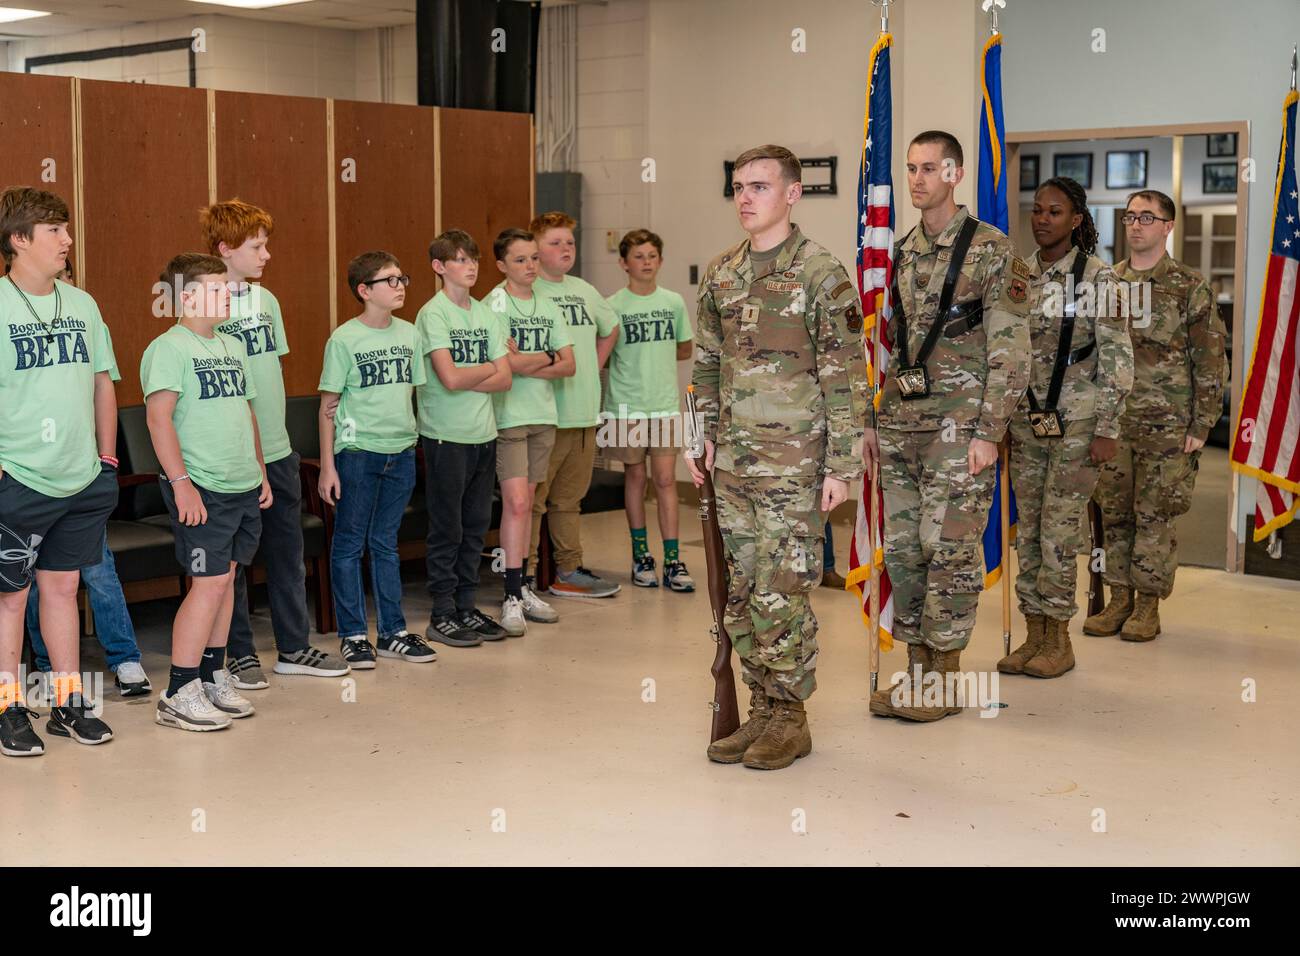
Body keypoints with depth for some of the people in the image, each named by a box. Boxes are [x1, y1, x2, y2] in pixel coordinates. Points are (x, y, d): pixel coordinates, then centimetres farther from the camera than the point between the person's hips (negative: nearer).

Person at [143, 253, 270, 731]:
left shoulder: (232, 346, 16)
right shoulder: (168, 348, -9)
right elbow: (158, 416, -17)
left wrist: (261, 473, 20)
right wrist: (180, 482, -22)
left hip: (242, 486, 8)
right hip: (202, 490, -8)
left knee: (224, 578, 11)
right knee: (209, 582, -9)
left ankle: (213, 677, 21)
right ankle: (178, 695, -2)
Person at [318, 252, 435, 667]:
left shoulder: (408, 333, 7)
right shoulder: (344, 339, -8)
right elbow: (328, 404, -6)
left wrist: (414, 443, 12)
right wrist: (327, 466, -8)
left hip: (402, 451, 5)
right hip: (357, 451, -5)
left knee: (386, 543, 13)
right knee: (349, 543, 4)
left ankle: (392, 632, 20)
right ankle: (353, 635, 12)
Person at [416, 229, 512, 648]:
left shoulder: (485, 314, 10)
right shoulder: (434, 313, -10)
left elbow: (504, 378, 2)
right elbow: (450, 378, -20)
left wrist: (465, 378, -13)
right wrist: (485, 369, -4)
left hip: (483, 434, 6)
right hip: (446, 436, -6)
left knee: (475, 526, 11)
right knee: (447, 530, 0)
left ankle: (465, 607, 21)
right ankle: (442, 616, 8)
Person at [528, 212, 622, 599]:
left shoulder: (584, 290, 14)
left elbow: (609, 329, 31)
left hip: (584, 413, 7)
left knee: (569, 498, 16)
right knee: (532, 499, -2)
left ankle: (569, 573, 24)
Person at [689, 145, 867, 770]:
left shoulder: (821, 276, -7)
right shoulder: (719, 276, 11)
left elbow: (845, 378, -9)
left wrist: (841, 465, -12)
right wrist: (703, 438, 12)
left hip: (793, 460, -6)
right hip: (733, 460, 6)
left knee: (782, 593, -3)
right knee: (741, 592, 10)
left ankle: (790, 718, 11)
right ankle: (763, 710, 22)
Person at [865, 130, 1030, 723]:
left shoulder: (991, 251, -6)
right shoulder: (901, 254, 14)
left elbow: (1009, 351, -9)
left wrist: (989, 432, -15)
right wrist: (874, 421, 15)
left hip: (958, 422, -6)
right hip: (900, 422, 7)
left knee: (949, 548, -3)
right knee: (901, 547, 8)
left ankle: (944, 682, 8)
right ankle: (916, 671, 19)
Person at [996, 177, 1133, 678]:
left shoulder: (1098, 278, -7)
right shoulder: (1020, 276, 9)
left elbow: (1118, 360, -8)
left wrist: (1107, 430, -12)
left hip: (1076, 422, -5)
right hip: (1026, 421, 5)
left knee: (1059, 529, -3)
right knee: (1028, 531, 8)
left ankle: (1058, 640, 8)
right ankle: (1033, 635, 18)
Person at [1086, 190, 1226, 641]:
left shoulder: (1190, 289, -2)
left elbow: (1211, 363, -3)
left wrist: (1201, 426, -6)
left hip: (1166, 427, -4)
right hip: (1112, 422, 4)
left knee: (1154, 516, 0)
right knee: (1114, 515, 7)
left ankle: (1148, 606, 10)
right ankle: (1119, 599, 17)